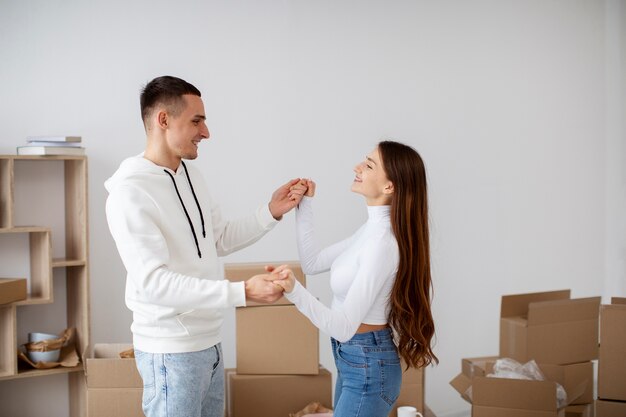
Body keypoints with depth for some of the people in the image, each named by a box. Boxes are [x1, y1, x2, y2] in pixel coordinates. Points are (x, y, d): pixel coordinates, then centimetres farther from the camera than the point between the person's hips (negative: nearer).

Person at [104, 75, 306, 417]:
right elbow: (154, 282, -27)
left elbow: (221, 239, 15)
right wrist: (243, 292, -32)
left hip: (209, 342, 8)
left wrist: (272, 211, 0)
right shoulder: (129, 194, -20)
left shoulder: (190, 174, 7)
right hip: (171, 352, -8)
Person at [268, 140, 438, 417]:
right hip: (355, 362, 10)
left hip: (367, 367, -10)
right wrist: (304, 207, 7)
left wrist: (295, 291, -43)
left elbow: (343, 327, -29)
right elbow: (312, 263, 11)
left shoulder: (384, 242, -26)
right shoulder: (372, 229, 4)